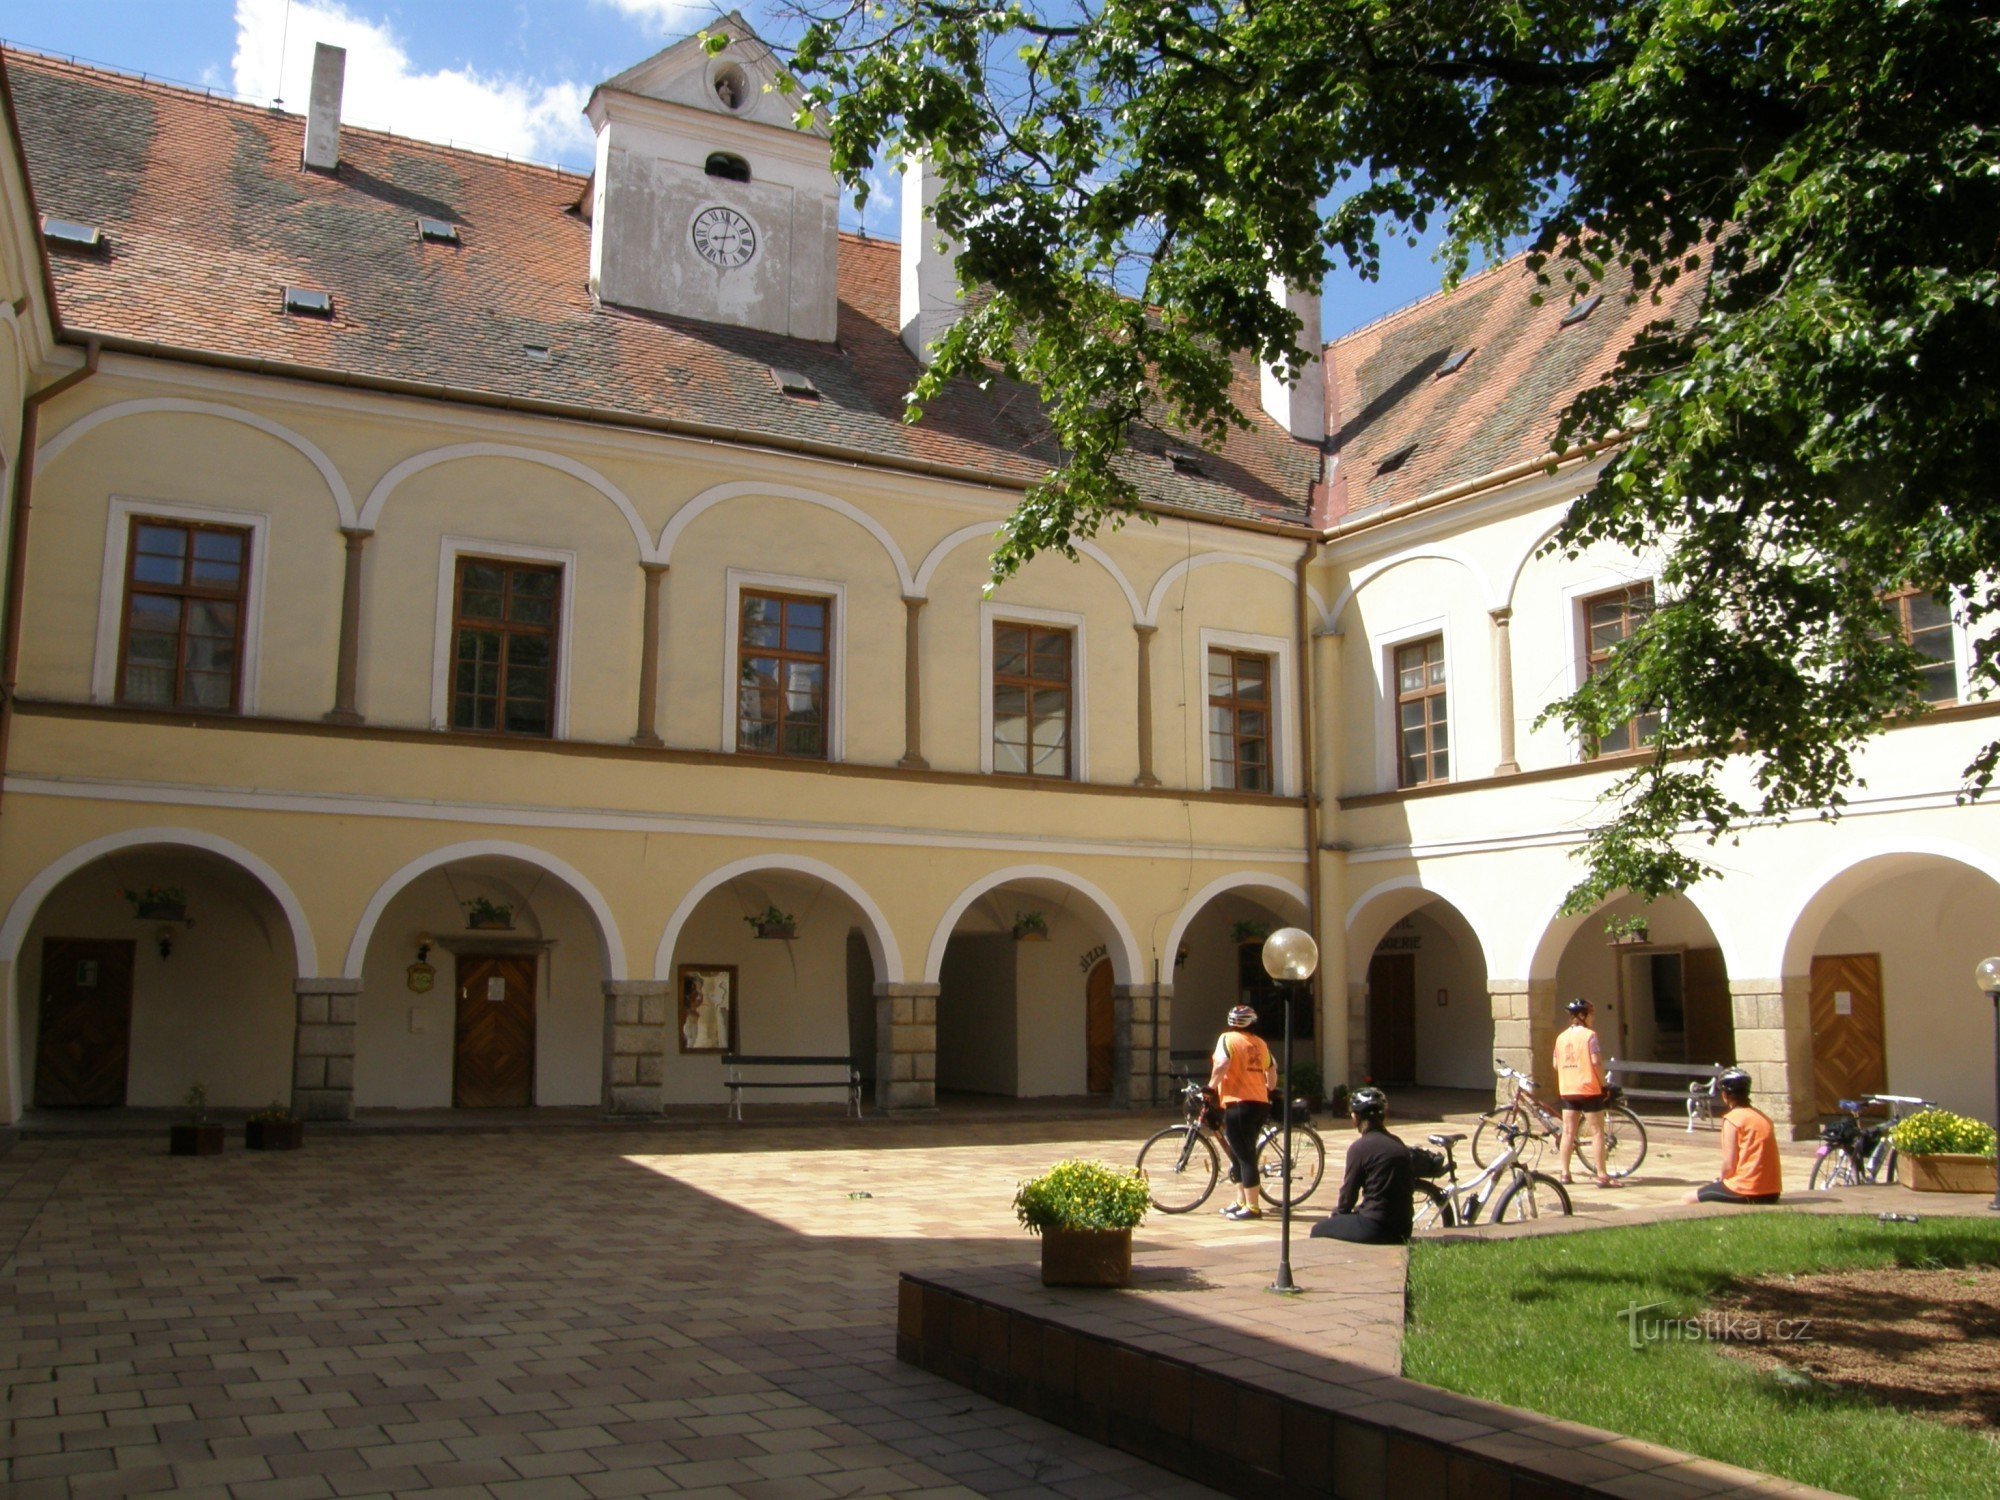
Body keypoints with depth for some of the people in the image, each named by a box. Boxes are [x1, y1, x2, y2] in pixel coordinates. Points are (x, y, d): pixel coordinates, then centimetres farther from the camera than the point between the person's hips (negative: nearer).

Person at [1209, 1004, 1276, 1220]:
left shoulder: (1227, 1039, -5)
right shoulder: (1260, 1043, 14)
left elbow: (1221, 1065, -20)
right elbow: (1272, 1072, 20)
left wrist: (1210, 1087, -8)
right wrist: (1269, 1091, 37)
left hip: (1238, 1104, -7)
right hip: (1261, 1104, 7)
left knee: (1244, 1155, -4)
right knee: (1242, 1153, 18)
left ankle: (1251, 1207, -3)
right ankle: (1241, 1201, 23)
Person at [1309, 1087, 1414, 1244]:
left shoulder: (1359, 1147, -11)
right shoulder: (1399, 1145, 9)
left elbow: (1348, 1193, -4)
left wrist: (1336, 1212, 17)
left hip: (1376, 1229, -7)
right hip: (1403, 1230, 7)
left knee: (1318, 1230, 11)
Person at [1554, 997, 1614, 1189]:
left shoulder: (1561, 1037, 9)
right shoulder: (1589, 1035, -9)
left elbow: (1556, 1064, 10)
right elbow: (1596, 1061, -15)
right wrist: (1604, 1084, -8)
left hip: (1567, 1090, 6)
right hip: (1589, 1089, -6)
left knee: (1568, 1132, 9)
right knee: (1597, 1132, 0)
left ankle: (1565, 1173, 9)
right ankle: (1602, 1176, -1)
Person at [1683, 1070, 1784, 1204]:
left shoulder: (1732, 1118, -9)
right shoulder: (1763, 1117, 12)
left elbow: (1729, 1164, -12)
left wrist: (1721, 1179, 7)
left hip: (1746, 1192, -8)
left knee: (1688, 1199, 5)